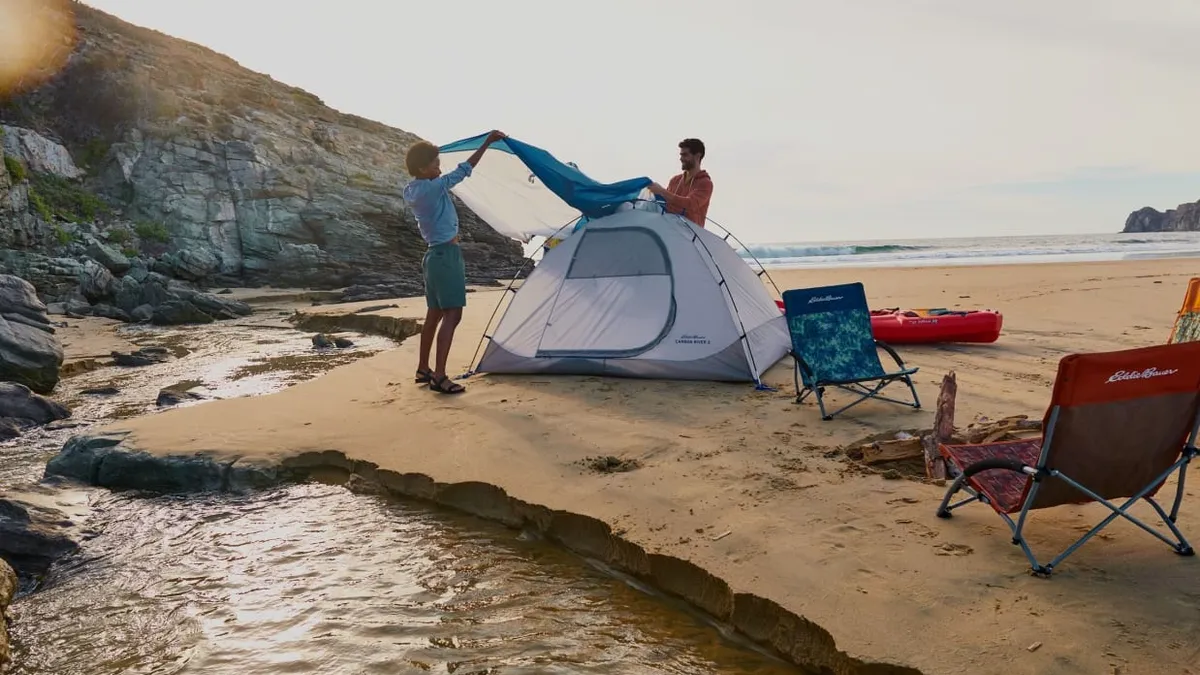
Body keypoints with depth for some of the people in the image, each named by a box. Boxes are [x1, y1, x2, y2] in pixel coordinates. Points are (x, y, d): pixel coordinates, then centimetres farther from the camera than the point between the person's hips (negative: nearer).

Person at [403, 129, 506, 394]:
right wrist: (486, 143, -14)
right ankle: (439, 377, -15)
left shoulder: (411, 191, 8)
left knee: (434, 313, 18)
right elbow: (462, 171, -19)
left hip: (434, 254, 10)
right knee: (452, 314, -11)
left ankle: (423, 369, 27)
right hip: (447, 255, -10)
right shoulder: (432, 189, -18)